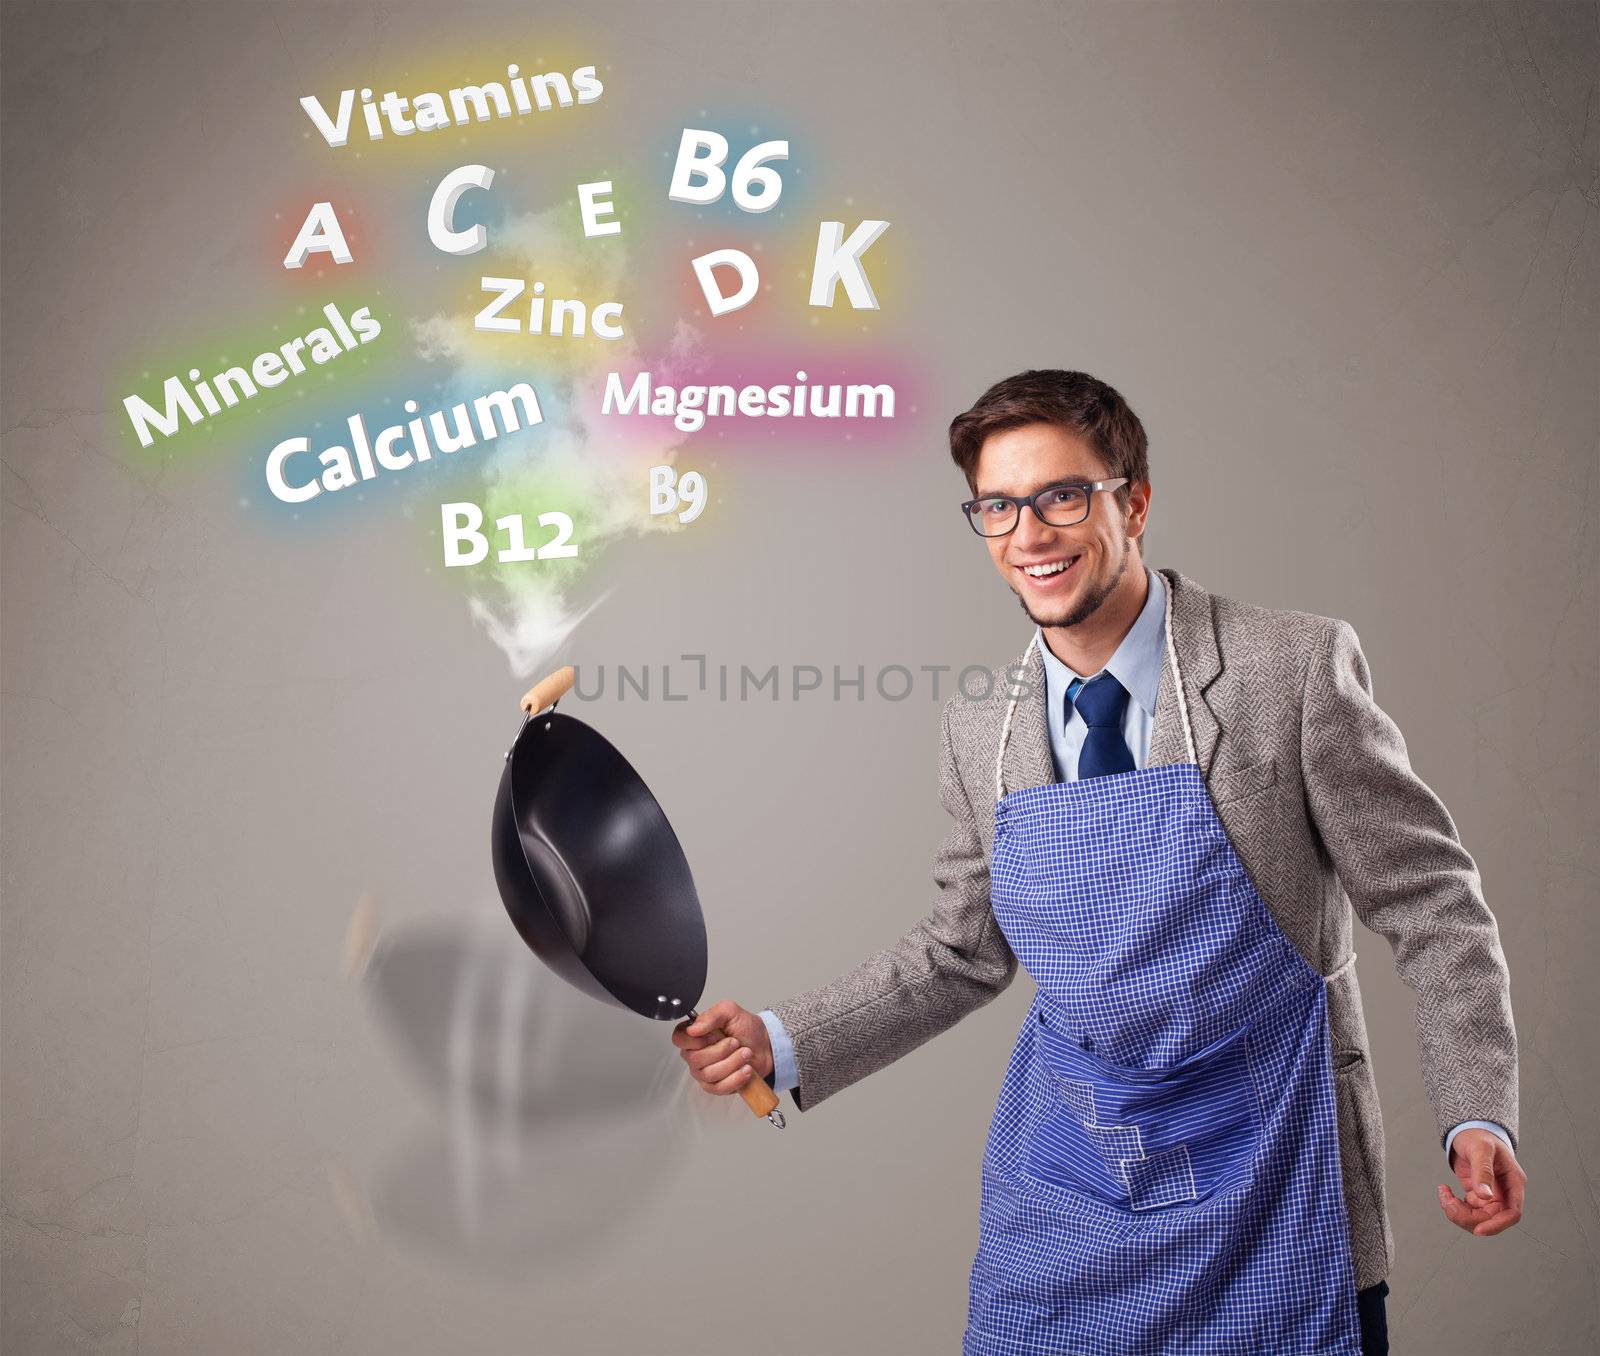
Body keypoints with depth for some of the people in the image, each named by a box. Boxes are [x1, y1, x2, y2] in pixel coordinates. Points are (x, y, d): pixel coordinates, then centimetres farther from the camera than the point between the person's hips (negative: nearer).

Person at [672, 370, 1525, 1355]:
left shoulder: (1297, 669, -12)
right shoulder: (981, 729, 1)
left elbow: (1432, 902, -7)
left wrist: (1477, 1116, -17)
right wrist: (780, 1044, 2)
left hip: (1264, 1184, -3)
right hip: (1062, 1189, 4)